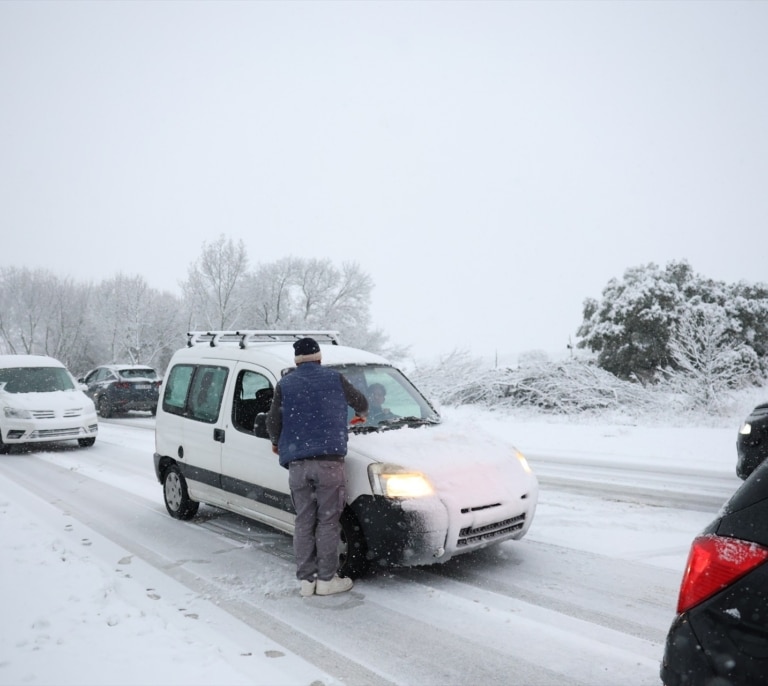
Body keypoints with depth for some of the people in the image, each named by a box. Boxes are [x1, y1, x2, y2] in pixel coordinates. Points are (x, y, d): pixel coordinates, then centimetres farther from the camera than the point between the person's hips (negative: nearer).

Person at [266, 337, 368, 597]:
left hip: (297, 463, 2)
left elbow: (273, 422, 9)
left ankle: (305, 580, 15)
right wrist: (362, 413, 45)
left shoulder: (285, 384, 10)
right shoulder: (335, 378, 7)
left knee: (304, 521, 10)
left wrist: (277, 443, 30)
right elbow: (360, 402, 21)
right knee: (327, 521, 4)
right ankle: (326, 579, 9)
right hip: (328, 460, -2)